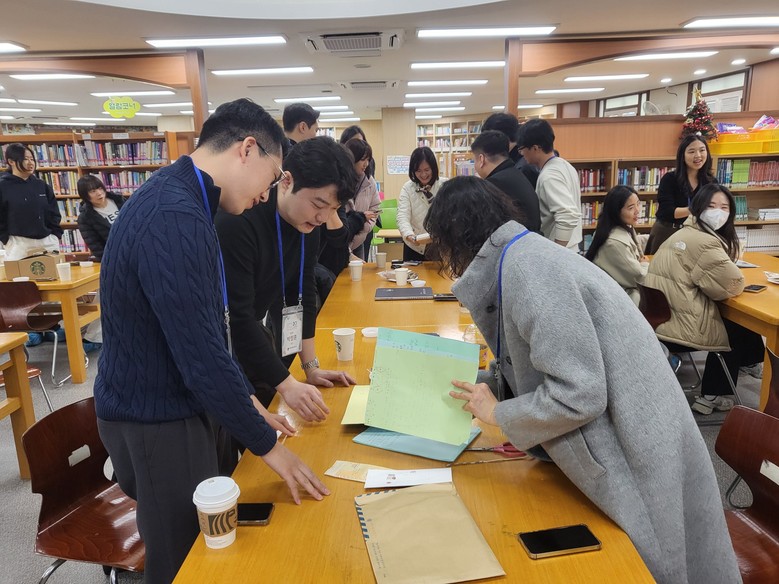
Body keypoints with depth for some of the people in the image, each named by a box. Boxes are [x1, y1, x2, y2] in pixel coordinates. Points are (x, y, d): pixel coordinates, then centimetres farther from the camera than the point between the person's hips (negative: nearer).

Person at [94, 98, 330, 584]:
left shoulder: (179, 200, 5)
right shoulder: (174, 218, -28)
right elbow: (200, 352, -28)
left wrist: (248, 400, 11)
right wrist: (267, 444, -16)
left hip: (172, 405, 9)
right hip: (157, 420, -9)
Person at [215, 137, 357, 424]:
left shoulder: (307, 225, -6)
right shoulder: (237, 221, -30)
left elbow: (302, 295, 0)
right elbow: (236, 316, -32)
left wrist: (311, 367, -3)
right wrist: (286, 384, -33)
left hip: (250, 333, 7)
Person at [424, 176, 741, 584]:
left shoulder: (528, 269, -24)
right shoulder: (518, 259, 5)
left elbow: (578, 395, -27)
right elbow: (530, 368, 12)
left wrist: (497, 414, -14)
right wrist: (474, 383, 9)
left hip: (635, 449, -8)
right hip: (606, 439, 8)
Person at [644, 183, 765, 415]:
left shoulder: (684, 233, 15)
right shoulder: (704, 242, -18)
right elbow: (734, 285, -14)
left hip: (661, 315, 9)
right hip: (679, 323, -9)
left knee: (730, 323, 27)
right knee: (740, 332, 16)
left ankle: (711, 393, 35)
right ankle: (712, 395, 29)